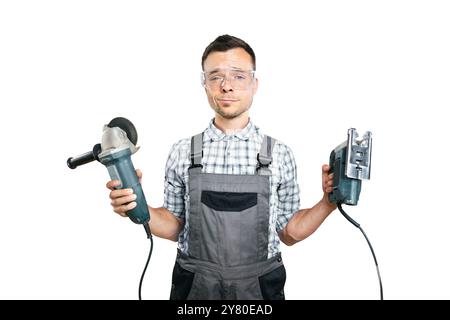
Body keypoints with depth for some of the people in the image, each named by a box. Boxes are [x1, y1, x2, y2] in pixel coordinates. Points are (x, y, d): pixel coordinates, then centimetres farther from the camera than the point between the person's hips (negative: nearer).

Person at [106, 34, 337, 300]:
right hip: (194, 287, 1)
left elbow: (289, 233, 1)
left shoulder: (279, 154, -7)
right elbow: (174, 227, 3)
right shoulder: (182, 153, -5)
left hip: (260, 288, 0)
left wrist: (328, 202, -12)